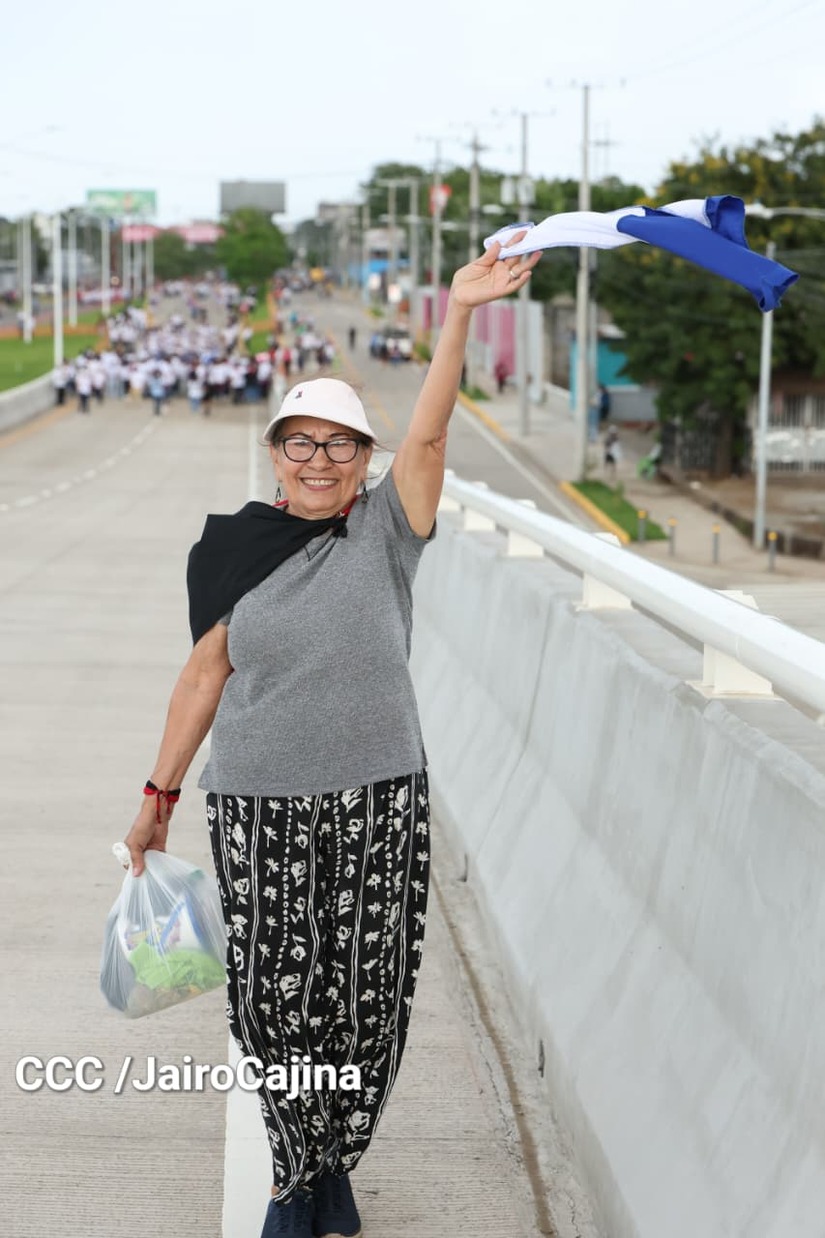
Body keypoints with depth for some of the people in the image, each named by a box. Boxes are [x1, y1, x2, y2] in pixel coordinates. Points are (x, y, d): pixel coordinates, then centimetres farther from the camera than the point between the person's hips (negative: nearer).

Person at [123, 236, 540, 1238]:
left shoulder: (385, 533, 2)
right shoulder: (235, 550, 5)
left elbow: (427, 435, -13)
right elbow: (203, 676, 9)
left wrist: (458, 314, -25)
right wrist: (158, 796, 10)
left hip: (375, 802, -1)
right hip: (258, 807, 1)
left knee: (362, 998, 4)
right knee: (271, 998, 1)